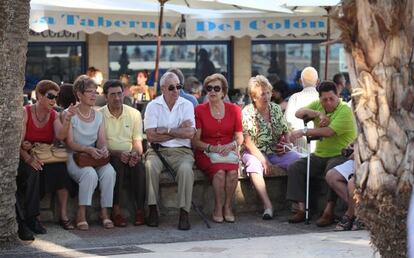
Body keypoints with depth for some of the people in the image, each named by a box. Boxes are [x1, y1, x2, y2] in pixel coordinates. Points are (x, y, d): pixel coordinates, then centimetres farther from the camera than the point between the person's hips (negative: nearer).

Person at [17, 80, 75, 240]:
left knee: (60, 168, -27)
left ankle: (63, 215, -22)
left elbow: (61, 136, -12)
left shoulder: (54, 115, 7)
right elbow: (18, 142, -14)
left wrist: (66, 121, -30)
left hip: (47, 158, 4)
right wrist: (28, 158, -32)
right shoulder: (25, 112, -6)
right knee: (32, 172, -35)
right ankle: (28, 220, -31)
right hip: (25, 158, -4)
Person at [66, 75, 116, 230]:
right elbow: (70, 143, -11)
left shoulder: (98, 116, 14)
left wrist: (103, 148, -19)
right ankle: (81, 214, -27)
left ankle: (104, 212, -21)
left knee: (109, 171, -28)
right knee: (90, 173, -35)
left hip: (95, 158, 4)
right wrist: (88, 149, -27)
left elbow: (101, 140, 6)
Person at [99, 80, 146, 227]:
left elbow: (137, 140, 5)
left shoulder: (134, 114, 10)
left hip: (130, 156, 2)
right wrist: (117, 153, -23)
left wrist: (136, 153, -18)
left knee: (138, 165, -32)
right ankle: (116, 210, -34)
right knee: (117, 163, -36)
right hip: (110, 157, -2)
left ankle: (140, 210, -29)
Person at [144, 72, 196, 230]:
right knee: (151, 165, -33)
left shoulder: (187, 105, 8)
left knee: (186, 169, -32)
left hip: (181, 151, 0)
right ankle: (153, 210, -24)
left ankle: (184, 213, -27)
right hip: (158, 150, 0)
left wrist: (166, 130, -8)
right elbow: (151, 136, -7)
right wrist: (178, 131, -5)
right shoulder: (153, 106, 5)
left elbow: (190, 133, -6)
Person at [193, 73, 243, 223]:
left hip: (229, 151, 2)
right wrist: (211, 148, -17)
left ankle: (227, 206, -16)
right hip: (206, 153, -2)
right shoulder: (199, 111, 4)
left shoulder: (234, 110, 11)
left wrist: (231, 145, -11)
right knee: (220, 171, -33)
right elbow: (195, 141, 0)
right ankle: (218, 208, -19)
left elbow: (239, 137, 11)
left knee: (232, 171, -32)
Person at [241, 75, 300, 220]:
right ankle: (268, 205, -40)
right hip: (254, 152, -4)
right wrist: (263, 159, -18)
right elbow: (248, 142, -10)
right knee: (254, 164, -38)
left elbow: (285, 132, 18)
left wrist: (285, 145, -4)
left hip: (276, 152, 4)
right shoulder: (247, 113, -5)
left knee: (298, 159, -23)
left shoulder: (276, 109, 9)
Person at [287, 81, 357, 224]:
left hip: (341, 155, -7)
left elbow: (329, 132, -25)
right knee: (294, 168, -10)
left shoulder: (345, 111, -13)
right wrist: (318, 114, -20)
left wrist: (304, 132, -23)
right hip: (320, 155, 7)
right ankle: (301, 209, -14)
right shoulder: (318, 105, 10)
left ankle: (329, 212, -30)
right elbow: (298, 113, -4)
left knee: (332, 169, -37)